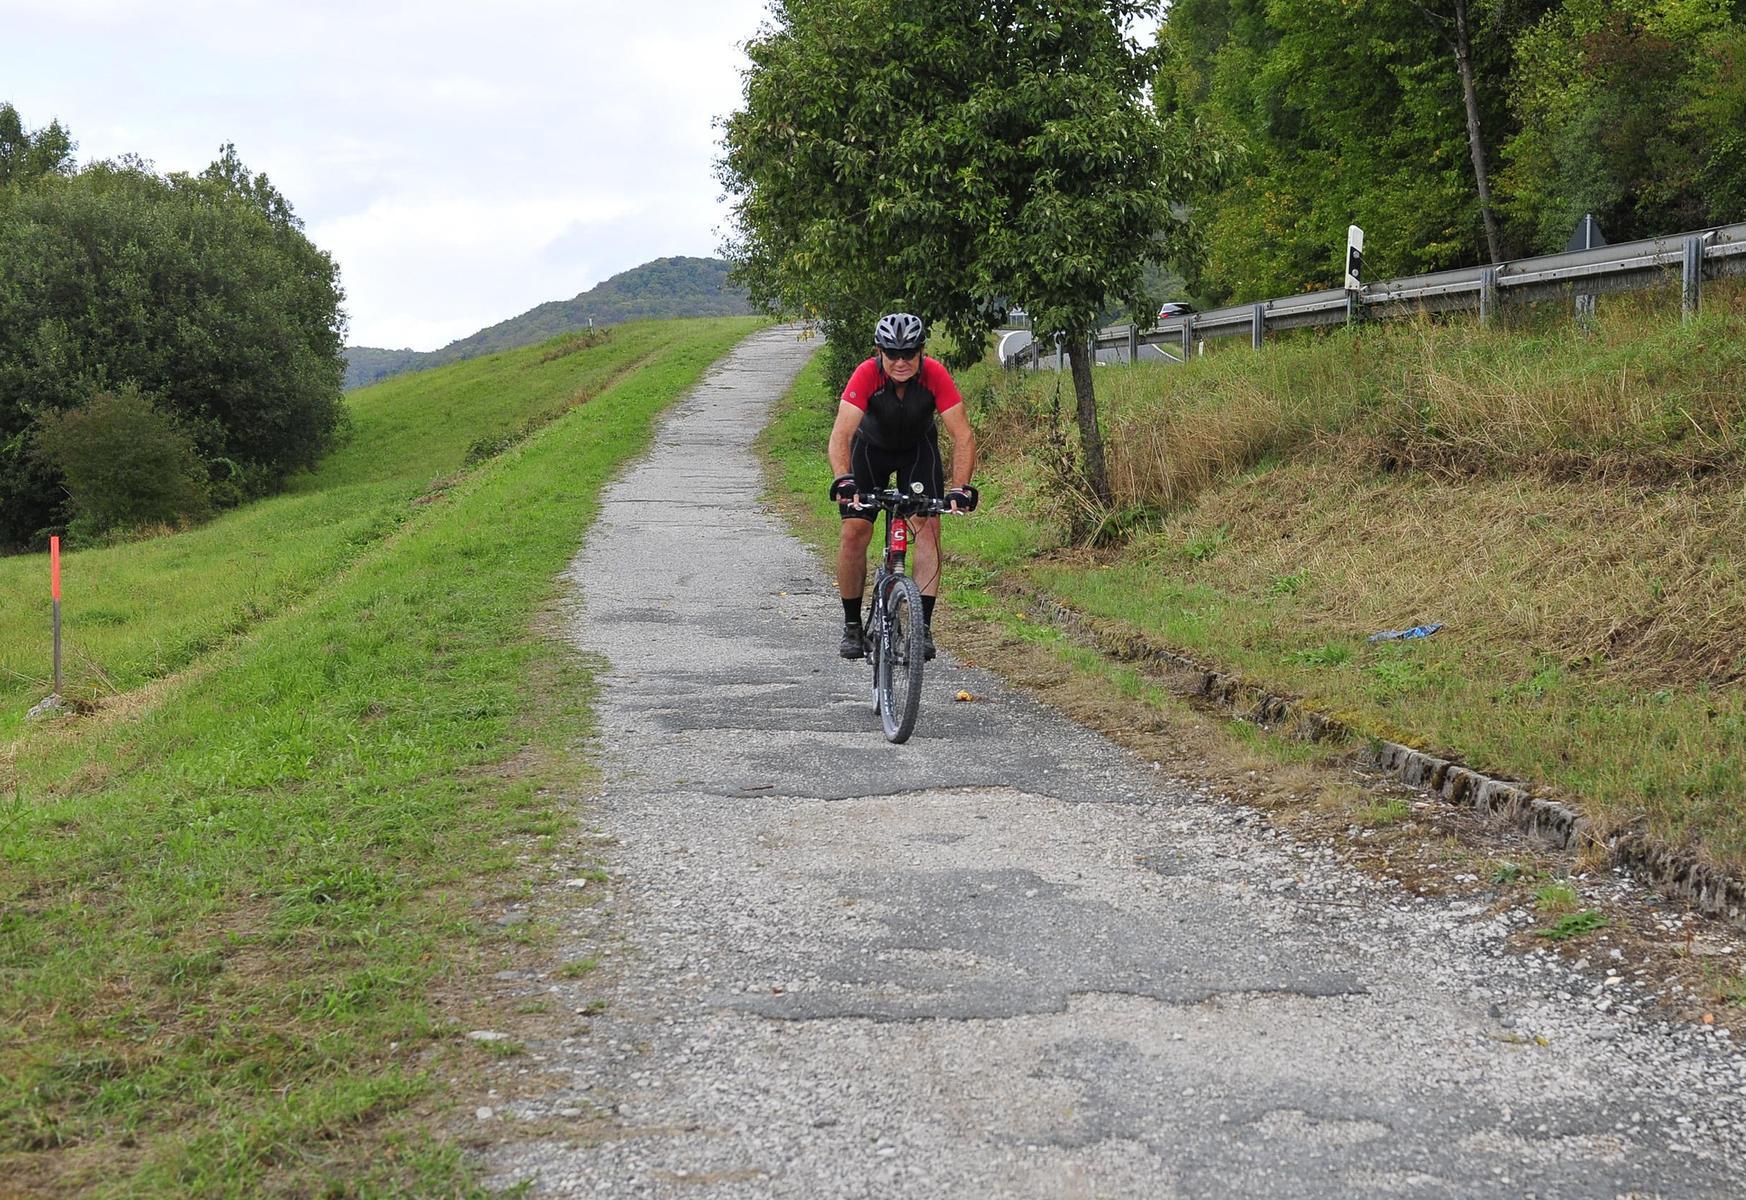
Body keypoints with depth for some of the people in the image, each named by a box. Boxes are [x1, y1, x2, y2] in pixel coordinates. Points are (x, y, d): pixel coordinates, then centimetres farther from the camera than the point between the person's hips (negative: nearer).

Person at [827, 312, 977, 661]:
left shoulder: (935, 374, -31)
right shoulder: (867, 375, -34)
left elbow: (963, 436, -32)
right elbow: (841, 435, -41)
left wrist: (960, 487, -45)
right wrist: (843, 480, -58)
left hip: (919, 447, 1)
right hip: (871, 446, -1)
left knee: (928, 524, -17)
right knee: (855, 530, -11)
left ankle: (923, 625, -14)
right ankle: (852, 625, 4)